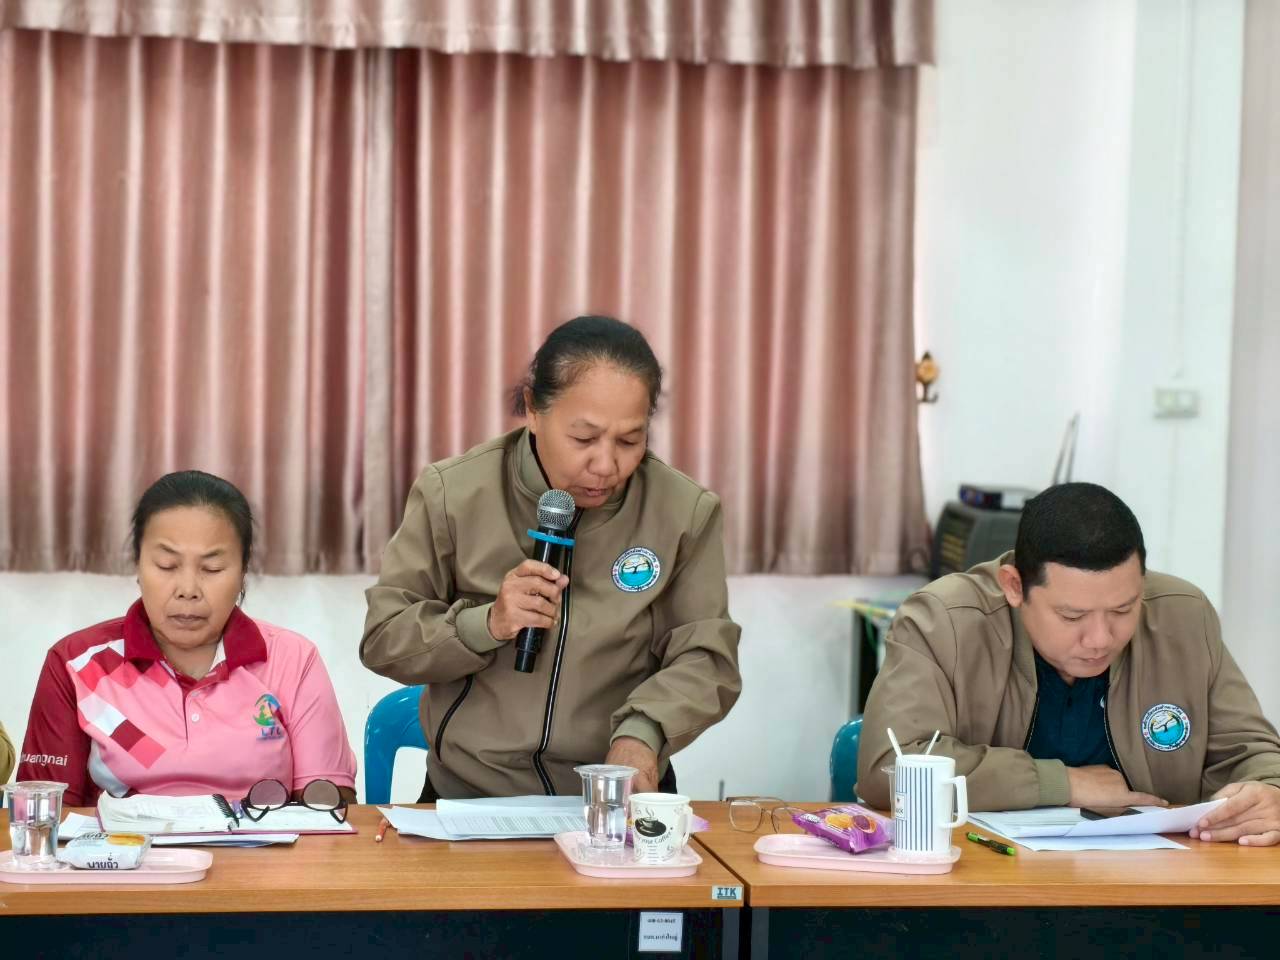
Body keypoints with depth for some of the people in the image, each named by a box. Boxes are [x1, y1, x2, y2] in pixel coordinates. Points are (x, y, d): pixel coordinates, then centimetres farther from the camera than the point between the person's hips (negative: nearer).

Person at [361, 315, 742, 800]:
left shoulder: (686, 511, 1)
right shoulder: (452, 494, -2)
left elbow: (705, 657, 1)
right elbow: (383, 639, 2)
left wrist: (642, 732, -19)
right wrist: (485, 624, -17)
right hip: (471, 799, -1)